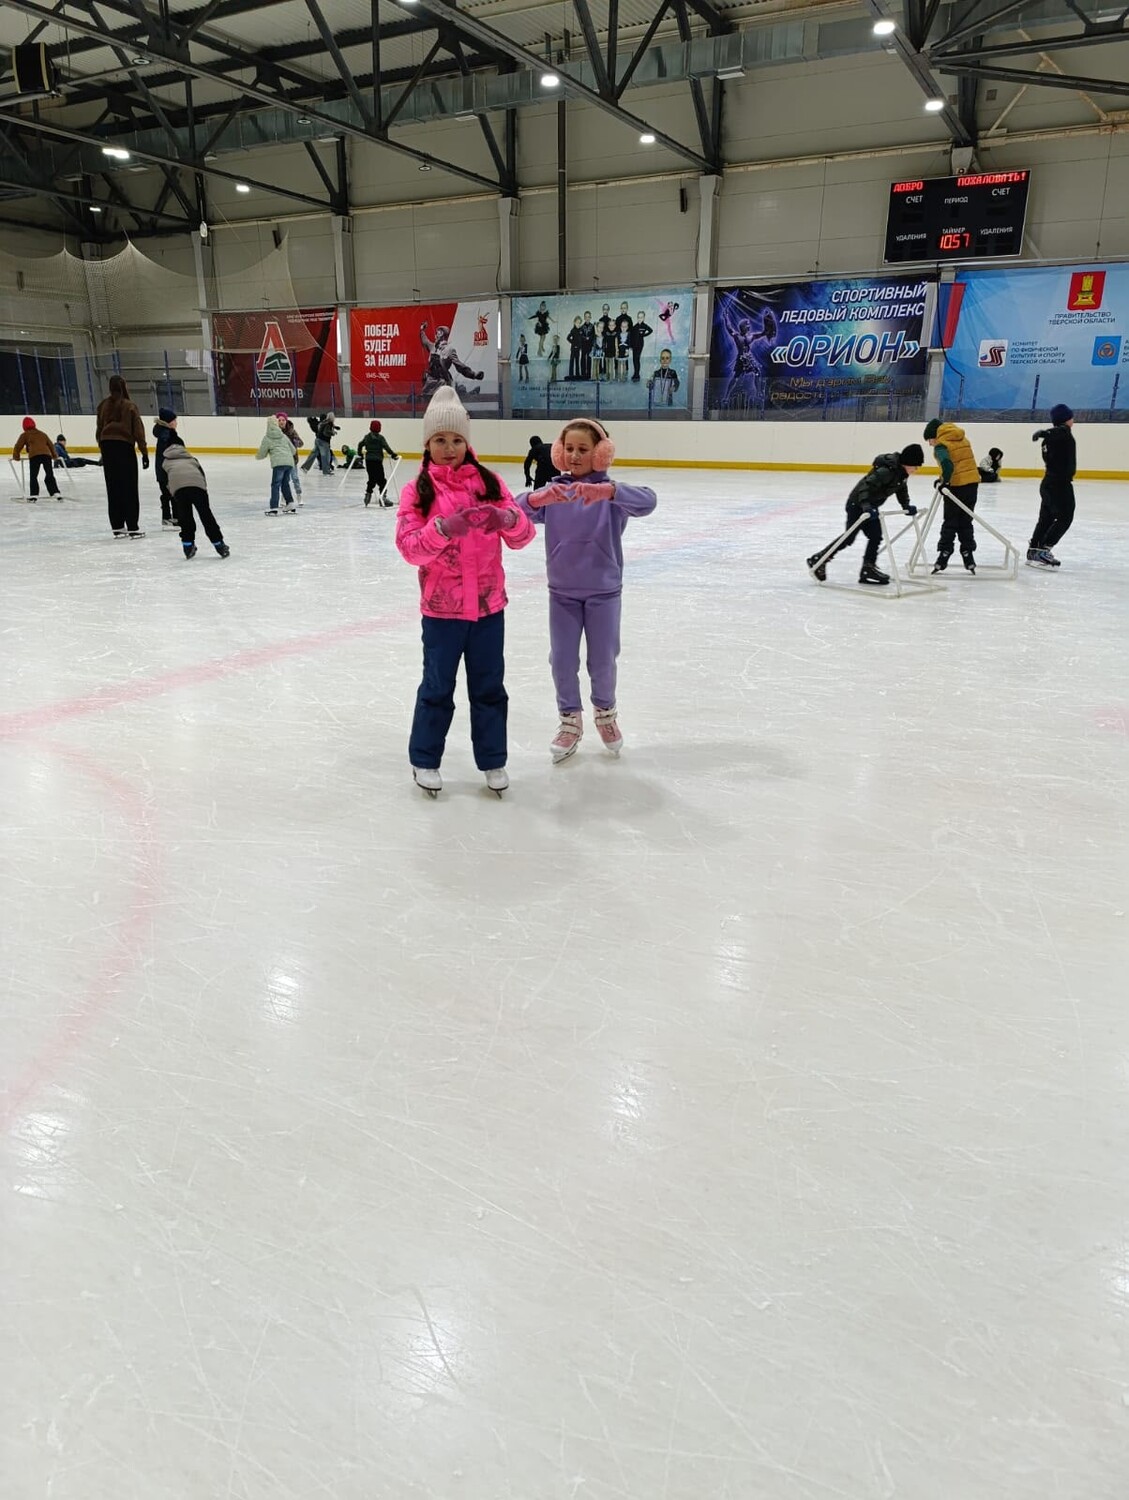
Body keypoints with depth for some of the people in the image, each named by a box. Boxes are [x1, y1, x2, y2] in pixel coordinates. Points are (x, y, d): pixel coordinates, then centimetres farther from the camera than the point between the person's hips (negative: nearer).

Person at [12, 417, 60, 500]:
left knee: (33, 476, 2)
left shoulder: (24, 435, 19)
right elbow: (50, 445, 31)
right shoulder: (43, 434, 30)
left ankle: (34, 494, -6)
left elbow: (18, 446, 19)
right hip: (47, 455, 3)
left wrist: (15, 457, 32)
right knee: (50, 475, 8)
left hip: (34, 456, -3)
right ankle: (56, 492, 0)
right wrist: (54, 456, 42)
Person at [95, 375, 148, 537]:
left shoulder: (103, 405, 7)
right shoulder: (129, 406, -5)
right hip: (125, 446, -4)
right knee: (129, 488, 0)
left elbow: (99, 429, 10)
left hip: (107, 446, 4)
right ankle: (132, 527, -1)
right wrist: (144, 452, -3)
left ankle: (117, 526, 11)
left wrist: (103, 449, 18)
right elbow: (138, 431, -7)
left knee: (113, 488, 10)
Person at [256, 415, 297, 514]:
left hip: (278, 464, -5)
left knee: (275, 485, -1)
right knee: (285, 484, 17)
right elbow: (293, 450, 23)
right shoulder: (284, 436, 19)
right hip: (290, 462, 5)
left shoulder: (267, 438, 6)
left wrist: (257, 456, 35)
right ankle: (290, 506, 16)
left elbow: (262, 454, 12)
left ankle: (273, 508, -6)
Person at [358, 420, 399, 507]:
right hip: (377, 461, -5)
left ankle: (368, 494, 17)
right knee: (381, 480, -3)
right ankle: (383, 497, -8)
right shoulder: (380, 438, -6)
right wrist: (393, 455, -12)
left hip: (368, 460, 6)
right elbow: (386, 447, -15)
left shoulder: (367, 437, 10)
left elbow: (360, 445, 16)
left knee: (372, 479, 17)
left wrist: (360, 454, 28)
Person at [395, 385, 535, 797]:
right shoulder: (417, 490, -4)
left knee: (489, 686, 12)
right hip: (441, 607, -2)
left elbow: (523, 535, -2)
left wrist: (508, 518, -25)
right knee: (437, 687, 10)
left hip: (488, 605, 2)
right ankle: (424, 760, 28)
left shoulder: (488, 482, 2)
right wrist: (443, 528, -31)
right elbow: (409, 547, -14)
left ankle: (493, 760, 28)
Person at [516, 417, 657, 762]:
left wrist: (606, 491, -47)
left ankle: (606, 712, 37)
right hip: (562, 591, 2)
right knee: (562, 660, 6)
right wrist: (536, 499, -42)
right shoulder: (552, 491, -5)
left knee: (602, 661, 10)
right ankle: (570, 720, 27)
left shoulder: (611, 492, -11)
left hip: (604, 591, -1)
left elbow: (648, 501, -30)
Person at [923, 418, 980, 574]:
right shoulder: (962, 439, 15)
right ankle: (968, 557, 14)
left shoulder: (941, 445, -9)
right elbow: (965, 462, 17)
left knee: (950, 522, 2)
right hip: (973, 483, 7)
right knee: (965, 522, 14)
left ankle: (943, 557, 4)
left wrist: (944, 482, -21)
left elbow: (948, 465, -25)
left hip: (957, 486, -7)